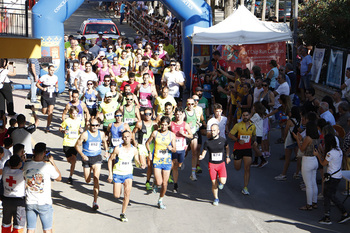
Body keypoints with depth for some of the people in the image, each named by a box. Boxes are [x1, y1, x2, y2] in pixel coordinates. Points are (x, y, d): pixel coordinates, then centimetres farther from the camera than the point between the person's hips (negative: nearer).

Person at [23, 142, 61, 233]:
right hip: (44, 203, -3)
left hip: (29, 203, 3)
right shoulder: (48, 166, -15)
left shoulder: (26, 165, -4)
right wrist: (52, 162, 6)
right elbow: (59, 178, 2)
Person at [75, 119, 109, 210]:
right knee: (87, 180, 7)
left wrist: (106, 151, 7)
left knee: (96, 178, -16)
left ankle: (95, 202, -14)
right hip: (87, 158, -1)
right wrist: (82, 155, -17)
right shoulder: (85, 134, -8)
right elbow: (77, 145, -3)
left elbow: (104, 142, 24)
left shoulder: (101, 134, 3)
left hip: (97, 157, 1)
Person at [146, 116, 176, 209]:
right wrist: (149, 152, 0)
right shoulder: (155, 133, 0)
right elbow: (147, 143, 14)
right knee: (159, 182, -13)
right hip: (157, 161, -1)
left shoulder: (172, 135, 0)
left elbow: (174, 150, 2)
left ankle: (160, 201, 25)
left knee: (164, 183, 4)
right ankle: (155, 184, 25)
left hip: (167, 161, 1)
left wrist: (171, 148, -21)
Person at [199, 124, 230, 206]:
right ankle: (216, 199, 24)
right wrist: (201, 157, -19)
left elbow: (227, 147, 20)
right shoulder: (208, 142, -3)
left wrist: (227, 157, 18)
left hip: (221, 164, 0)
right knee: (214, 183, 1)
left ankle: (220, 181, 21)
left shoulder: (223, 140, -1)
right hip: (212, 164, 0)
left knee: (223, 181, -18)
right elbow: (204, 152, 2)